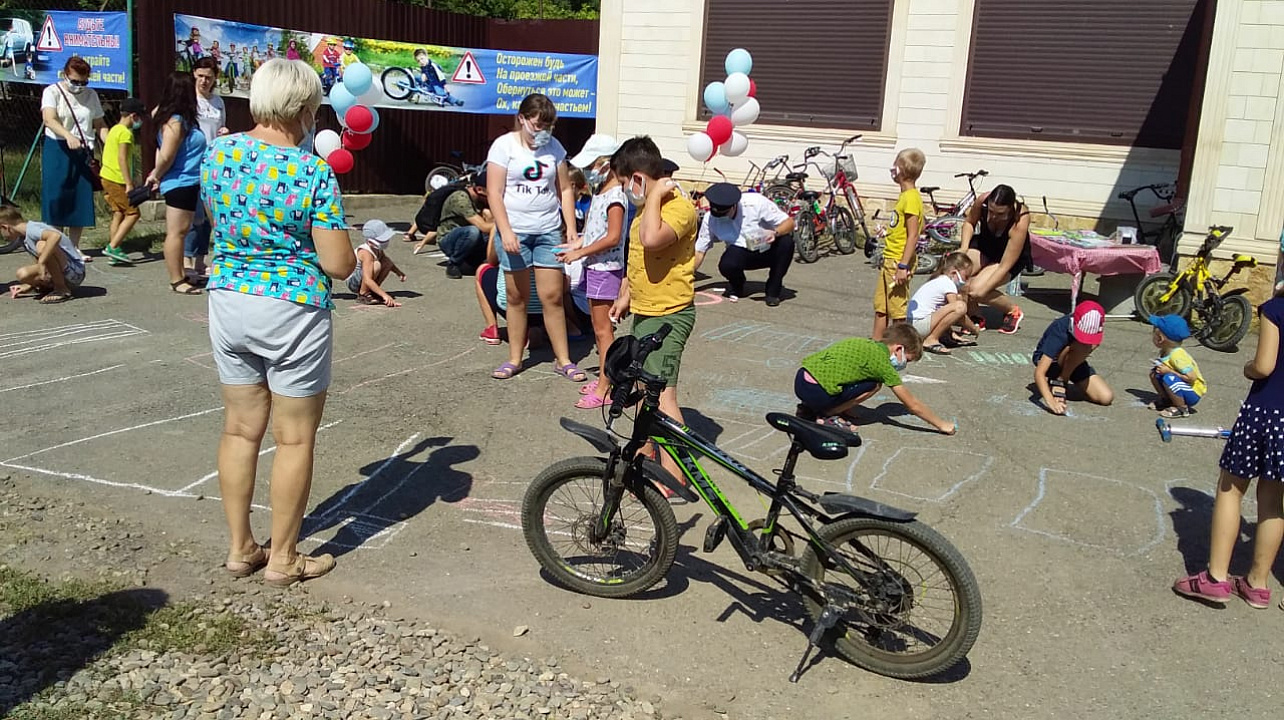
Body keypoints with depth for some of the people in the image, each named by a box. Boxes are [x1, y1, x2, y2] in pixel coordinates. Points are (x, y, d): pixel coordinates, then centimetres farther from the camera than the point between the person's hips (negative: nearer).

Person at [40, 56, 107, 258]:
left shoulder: (91, 95, 10)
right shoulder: (52, 92, -3)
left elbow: (100, 125, 10)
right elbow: (49, 119, -19)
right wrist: (68, 136, -37)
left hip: (83, 152, 4)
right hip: (57, 149, -3)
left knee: (82, 199, 2)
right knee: (57, 198, -1)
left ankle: (74, 247, 12)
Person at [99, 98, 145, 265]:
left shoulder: (114, 129, 17)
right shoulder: (125, 133, -13)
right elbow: (122, 159, -21)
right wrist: (129, 184, -23)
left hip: (107, 176, 10)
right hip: (117, 180, -10)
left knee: (119, 213, 13)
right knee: (133, 213, -7)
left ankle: (114, 251, 13)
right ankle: (112, 247, -10)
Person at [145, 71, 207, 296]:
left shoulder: (183, 118, 12)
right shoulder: (176, 121, -17)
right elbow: (166, 156, -18)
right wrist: (157, 176, -3)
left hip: (188, 183, 10)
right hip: (179, 183, -10)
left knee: (180, 232, 15)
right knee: (177, 232, -4)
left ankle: (179, 275, 23)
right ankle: (176, 280, 0)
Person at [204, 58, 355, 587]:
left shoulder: (217, 153, 0)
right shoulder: (314, 173, -17)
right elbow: (338, 266, -16)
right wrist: (350, 248, 5)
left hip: (228, 302, 6)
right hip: (293, 312, -6)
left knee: (240, 429, 16)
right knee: (294, 439, 7)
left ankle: (239, 548, 27)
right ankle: (283, 558, 18)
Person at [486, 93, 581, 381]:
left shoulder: (554, 147, 7)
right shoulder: (504, 145, -3)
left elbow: (565, 190, 11)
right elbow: (494, 192, -8)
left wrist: (571, 227, 2)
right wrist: (506, 231, -17)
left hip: (549, 230, 2)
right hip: (515, 230, -2)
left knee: (552, 296, 0)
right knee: (517, 297, 6)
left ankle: (563, 360, 8)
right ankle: (514, 358, 17)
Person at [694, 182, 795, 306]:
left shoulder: (756, 203, -24)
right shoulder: (710, 219, -16)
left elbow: (789, 222, -20)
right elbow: (699, 251, -10)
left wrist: (775, 233, -41)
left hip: (769, 249, 0)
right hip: (743, 253, 1)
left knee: (786, 241, -34)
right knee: (726, 265, -34)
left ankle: (773, 290, -13)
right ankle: (736, 287, 5)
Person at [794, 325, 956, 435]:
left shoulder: (866, 344, 18)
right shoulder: (882, 362, -3)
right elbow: (912, 405, 3)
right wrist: (942, 425, 13)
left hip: (801, 377, 8)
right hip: (815, 392, -8)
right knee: (874, 385, -1)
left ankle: (811, 409, 15)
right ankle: (827, 416, -2)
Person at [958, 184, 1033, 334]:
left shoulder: (1020, 222, -35)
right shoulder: (983, 200, -25)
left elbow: (1004, 267, -32)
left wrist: (981, 290, -37)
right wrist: (963, 248, -17)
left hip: (1011, 258, -4)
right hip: (983, 245, 4)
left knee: (975, 289, -26)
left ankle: (1013, 311, 3)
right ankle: (973, 316, 1)